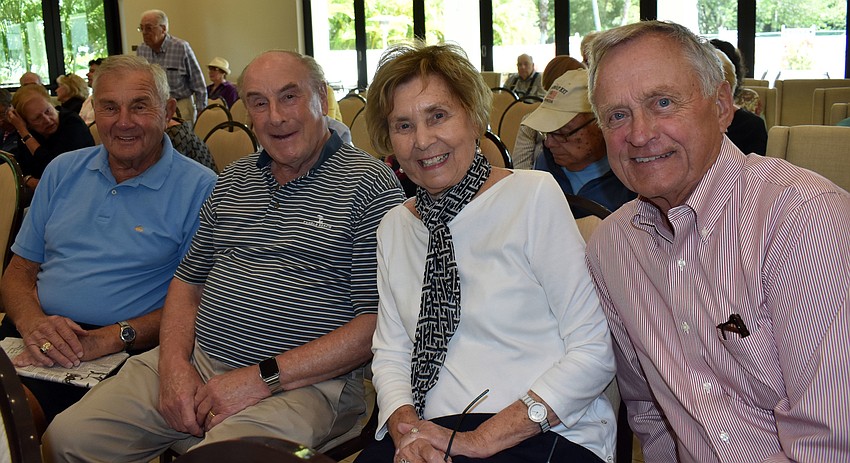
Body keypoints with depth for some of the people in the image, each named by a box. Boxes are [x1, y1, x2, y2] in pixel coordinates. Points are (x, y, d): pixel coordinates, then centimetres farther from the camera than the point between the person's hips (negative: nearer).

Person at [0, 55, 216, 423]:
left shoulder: (199, 189, -1)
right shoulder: (64, 171, 16)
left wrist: (108, 339, -18)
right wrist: (33, 322, -7)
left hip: (124, 352, -4)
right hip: (37, 336, 5)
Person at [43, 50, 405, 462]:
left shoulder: (370, 185, -6)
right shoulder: (233, 180, 16)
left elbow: (375, 323, -13)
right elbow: (188, 280, 19)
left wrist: (263, 378, -16)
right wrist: (174, 363, -1)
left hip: (302, 382, -5)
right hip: (194, 364, 6)